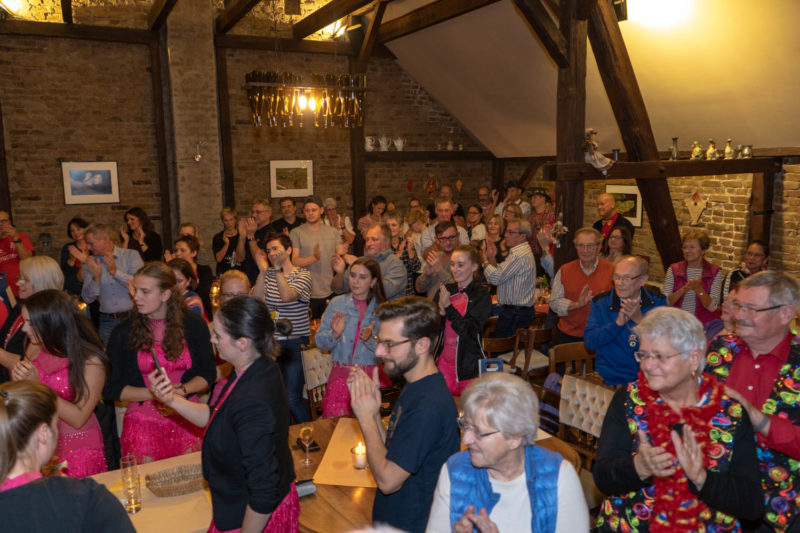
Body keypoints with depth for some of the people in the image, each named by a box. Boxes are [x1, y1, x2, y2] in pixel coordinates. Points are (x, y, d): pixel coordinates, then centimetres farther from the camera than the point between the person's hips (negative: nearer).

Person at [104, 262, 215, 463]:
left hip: (187, 420, 1)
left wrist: (181, 391, -14)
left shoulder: (194, 325, -1)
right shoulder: (123, 333, -2)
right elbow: (111, 389, -2)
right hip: (142, 422, 0)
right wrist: (152, 393, -15)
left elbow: (208, 373, 3)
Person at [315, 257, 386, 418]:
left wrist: (370, 339, -19)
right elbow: (319, 342, 6)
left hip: (371, 376, -1)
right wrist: (334, 334, -13)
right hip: (341, 374, 1)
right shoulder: (337, 303, 6)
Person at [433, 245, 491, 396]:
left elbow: (470, 331, -17)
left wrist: (448, 307, -23)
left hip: (468, 366, -4)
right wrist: (439, 314, -16)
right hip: (444, 361, 4)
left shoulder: (481, 295, -7)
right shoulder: (445, 290, 7)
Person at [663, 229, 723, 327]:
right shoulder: (674, 269, 6)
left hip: (704, 325, 0)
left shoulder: (715, 272, 3)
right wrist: (683, 290, -17)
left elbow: (712, 307, -4)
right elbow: (664, 301, -2)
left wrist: (699, 289, -19)